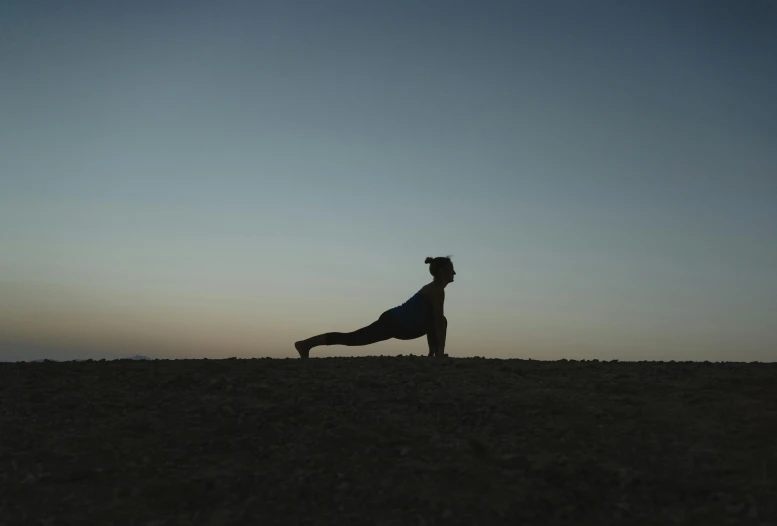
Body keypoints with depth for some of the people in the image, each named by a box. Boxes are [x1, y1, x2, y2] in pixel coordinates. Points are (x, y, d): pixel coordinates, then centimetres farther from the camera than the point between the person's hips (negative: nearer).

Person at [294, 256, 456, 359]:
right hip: (392, 323, -10)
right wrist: (440, 351, -15)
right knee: (352, 338, -10)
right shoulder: (437, 290, -12)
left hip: (396, 322, 10)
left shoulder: (433, 289, 18)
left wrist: (433, 351, 20)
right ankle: (306, 344, -7)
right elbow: (438, 320, -17)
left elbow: (433, 320, 22)